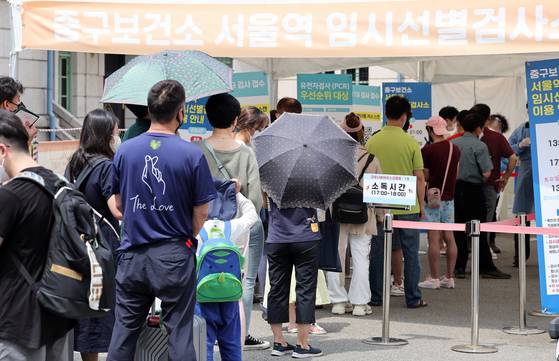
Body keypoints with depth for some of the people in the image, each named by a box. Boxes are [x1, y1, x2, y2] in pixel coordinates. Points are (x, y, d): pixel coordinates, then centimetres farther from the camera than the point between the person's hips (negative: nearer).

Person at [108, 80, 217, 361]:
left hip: (132, 255, 3)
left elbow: (119, 204, 9)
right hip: (174, 258, -3)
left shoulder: (125, 150, 0)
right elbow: (201, 214, -5)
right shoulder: (192, 155, -11)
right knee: (179, 332, 5)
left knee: (124, 330, 11)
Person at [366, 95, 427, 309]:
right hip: (407, 206, -2)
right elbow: (419, 177, -5)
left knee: (378, 251, 9)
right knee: (410, 252, 8)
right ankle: (413, 298, 11)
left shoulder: (372, 141, -2)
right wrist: (421, 204, 6)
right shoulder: (410, 142, -7)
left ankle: (376, 297, 14)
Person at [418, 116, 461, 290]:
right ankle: (449, 277, 11)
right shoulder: (455, 149, 6)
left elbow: (425, 176, -9)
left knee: (434, 238, -4)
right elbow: (456, 174, 14)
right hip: (449, 198, 6)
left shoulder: (427, 150, -12)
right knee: (449, 238, 8)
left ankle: (434, 278, -2)